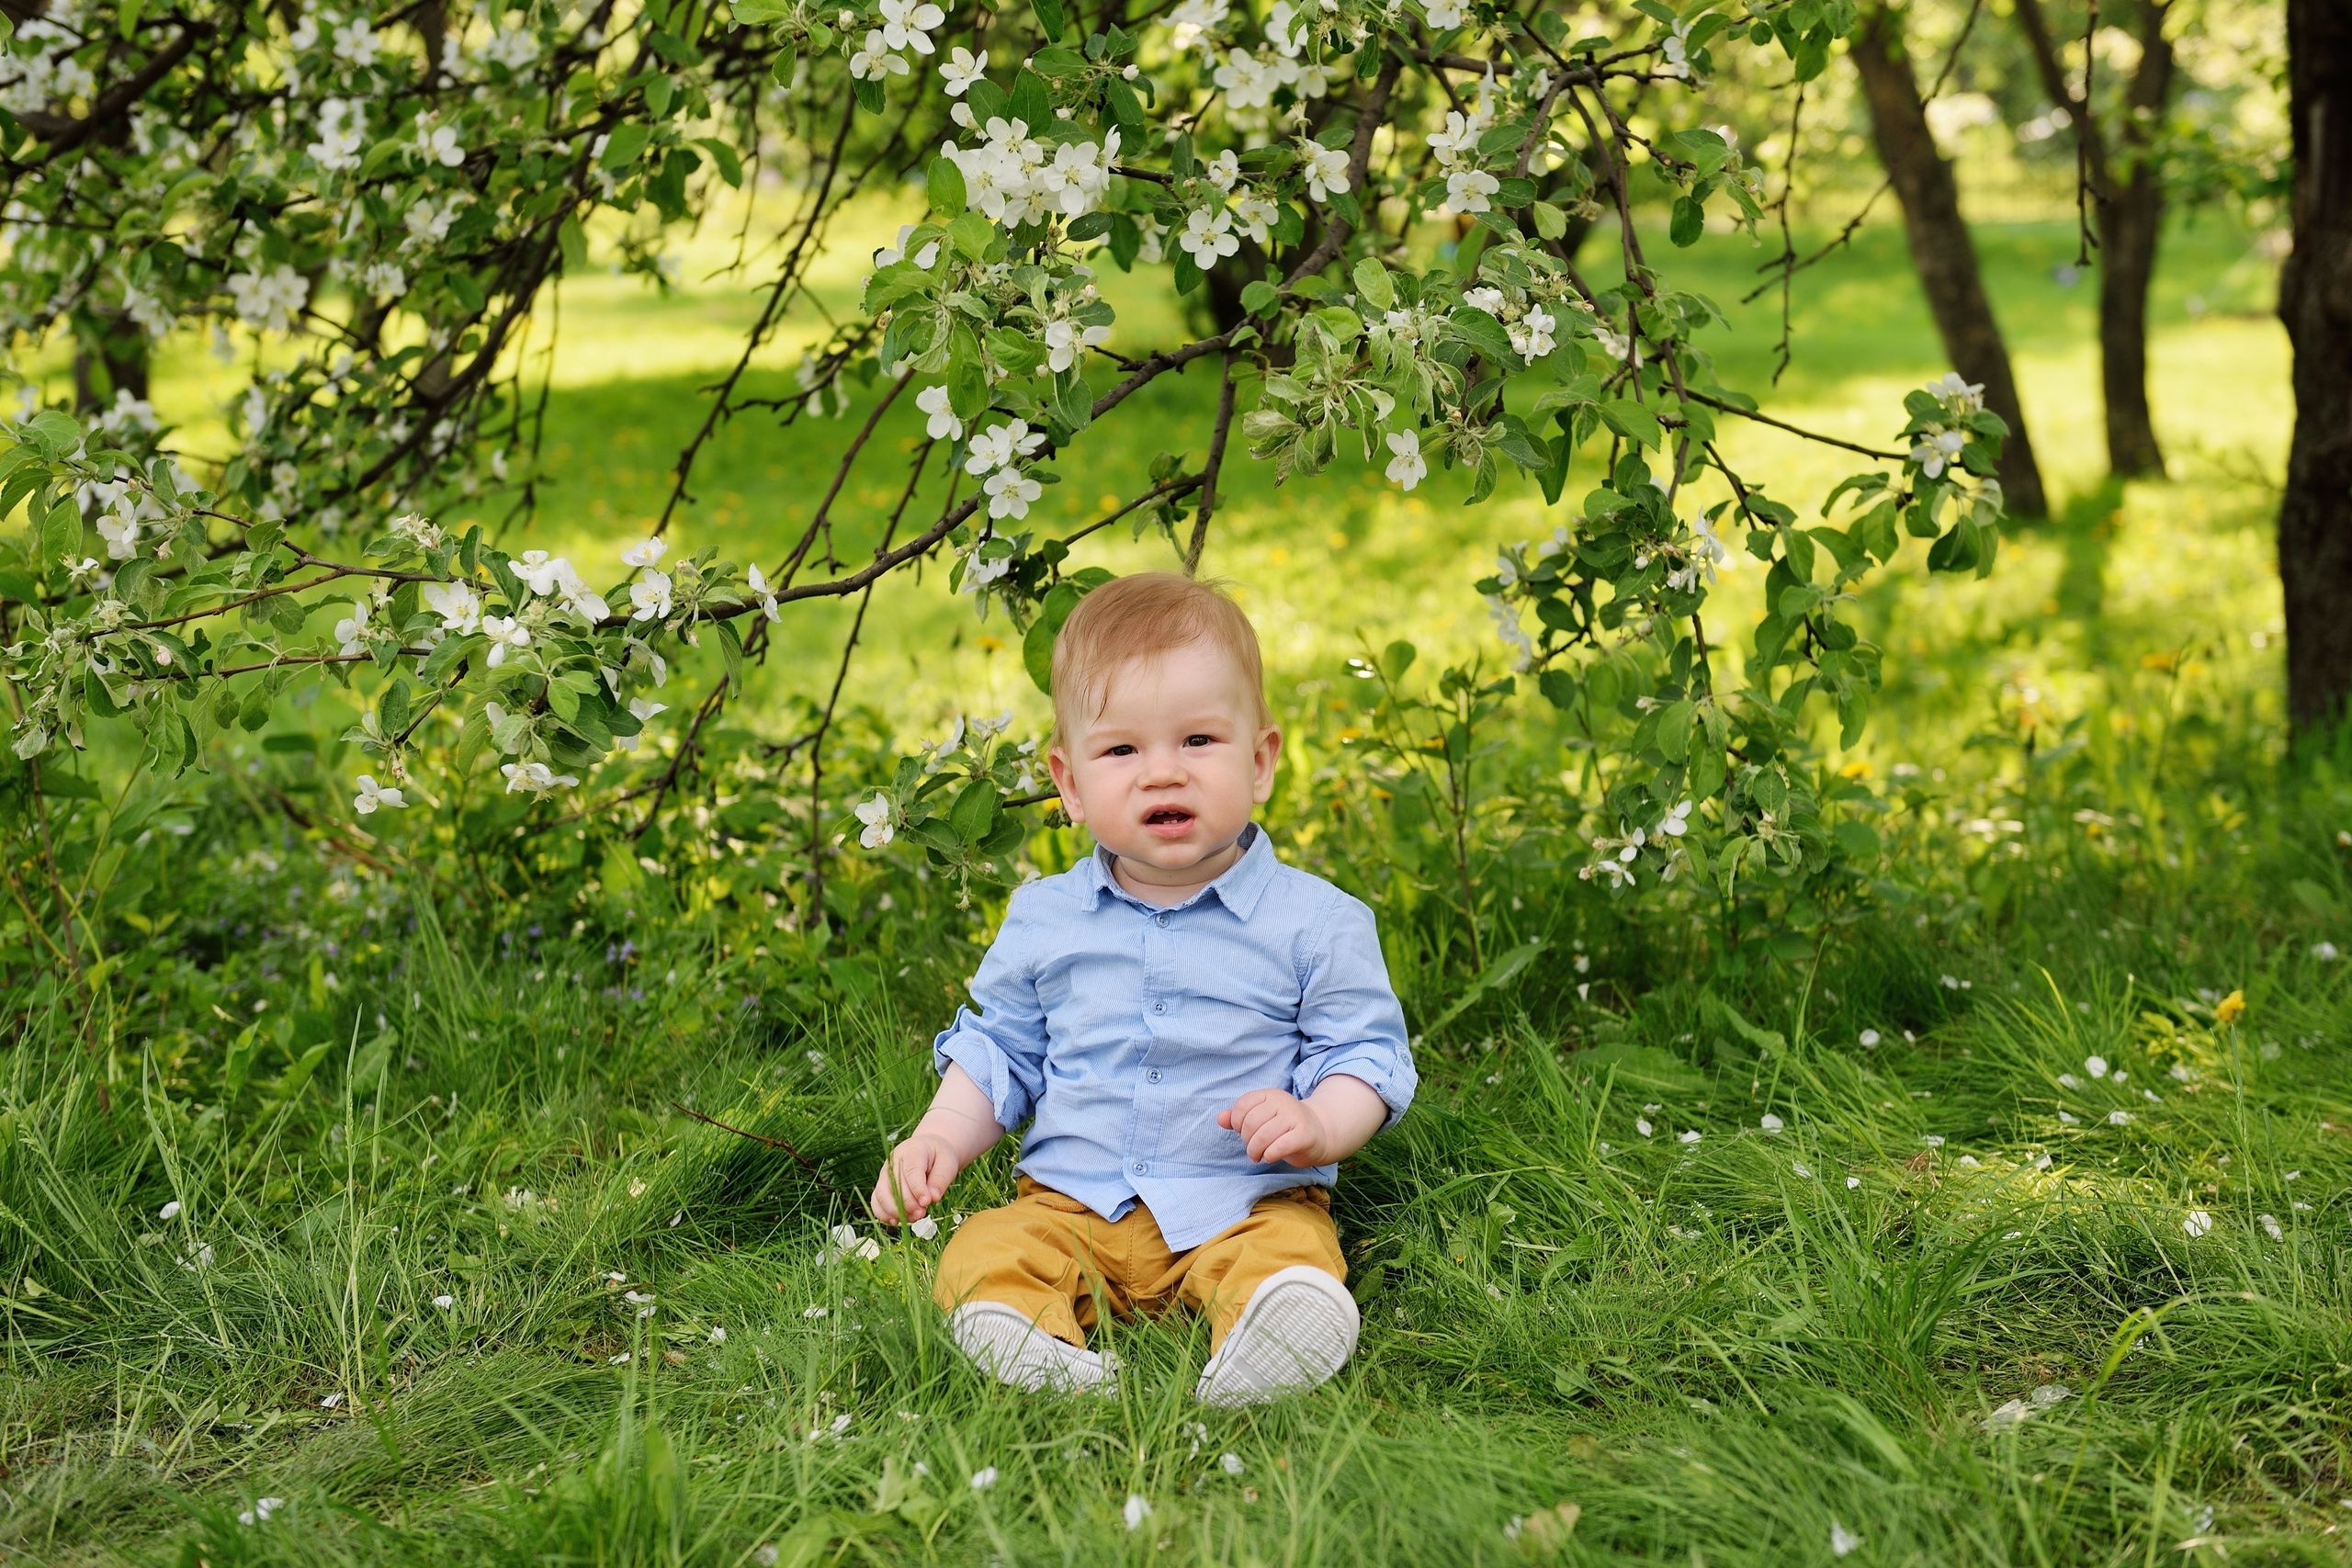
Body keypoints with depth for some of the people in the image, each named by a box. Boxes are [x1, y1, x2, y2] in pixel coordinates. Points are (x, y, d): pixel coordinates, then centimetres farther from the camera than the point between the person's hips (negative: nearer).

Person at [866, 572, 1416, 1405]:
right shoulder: (1043, 919, 10)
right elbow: (998, 1052, 19)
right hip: (1073, 1204, 3)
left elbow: (1365, 1055, 1)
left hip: (1246, 1204, -3)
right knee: (982, 1255, -24)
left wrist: (1318, 1125, -20)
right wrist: (937, 1140, 1)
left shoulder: (1315, 921, 0)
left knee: (1291, 1256, -34)